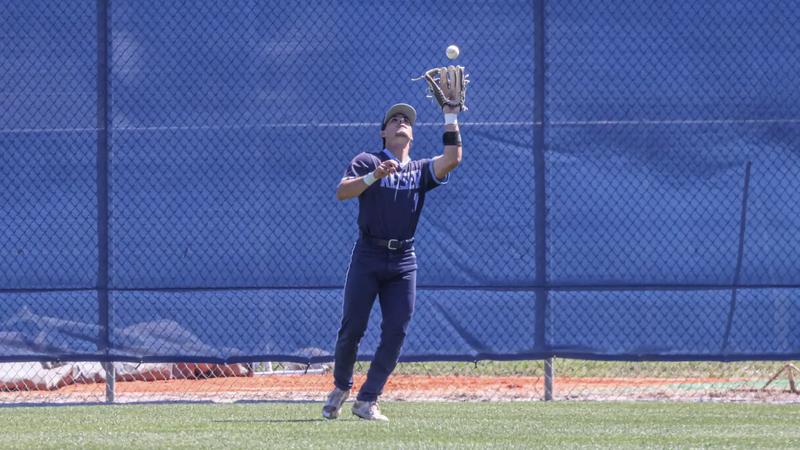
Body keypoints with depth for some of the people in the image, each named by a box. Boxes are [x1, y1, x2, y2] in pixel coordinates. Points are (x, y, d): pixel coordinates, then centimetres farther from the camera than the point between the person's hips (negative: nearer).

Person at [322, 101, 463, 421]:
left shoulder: (420, 170, 13)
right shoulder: (367, 162, 5)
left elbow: (452, 159, -5)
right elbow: (342, 192, -11)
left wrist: (451, 116, -5)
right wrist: (374, 176, -25)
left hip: (403, 263, 3)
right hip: (367, 258, -3)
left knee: (395, 333, -5)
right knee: (352, 328, -3)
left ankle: (367, 401, 1)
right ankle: (341, 387, 20)